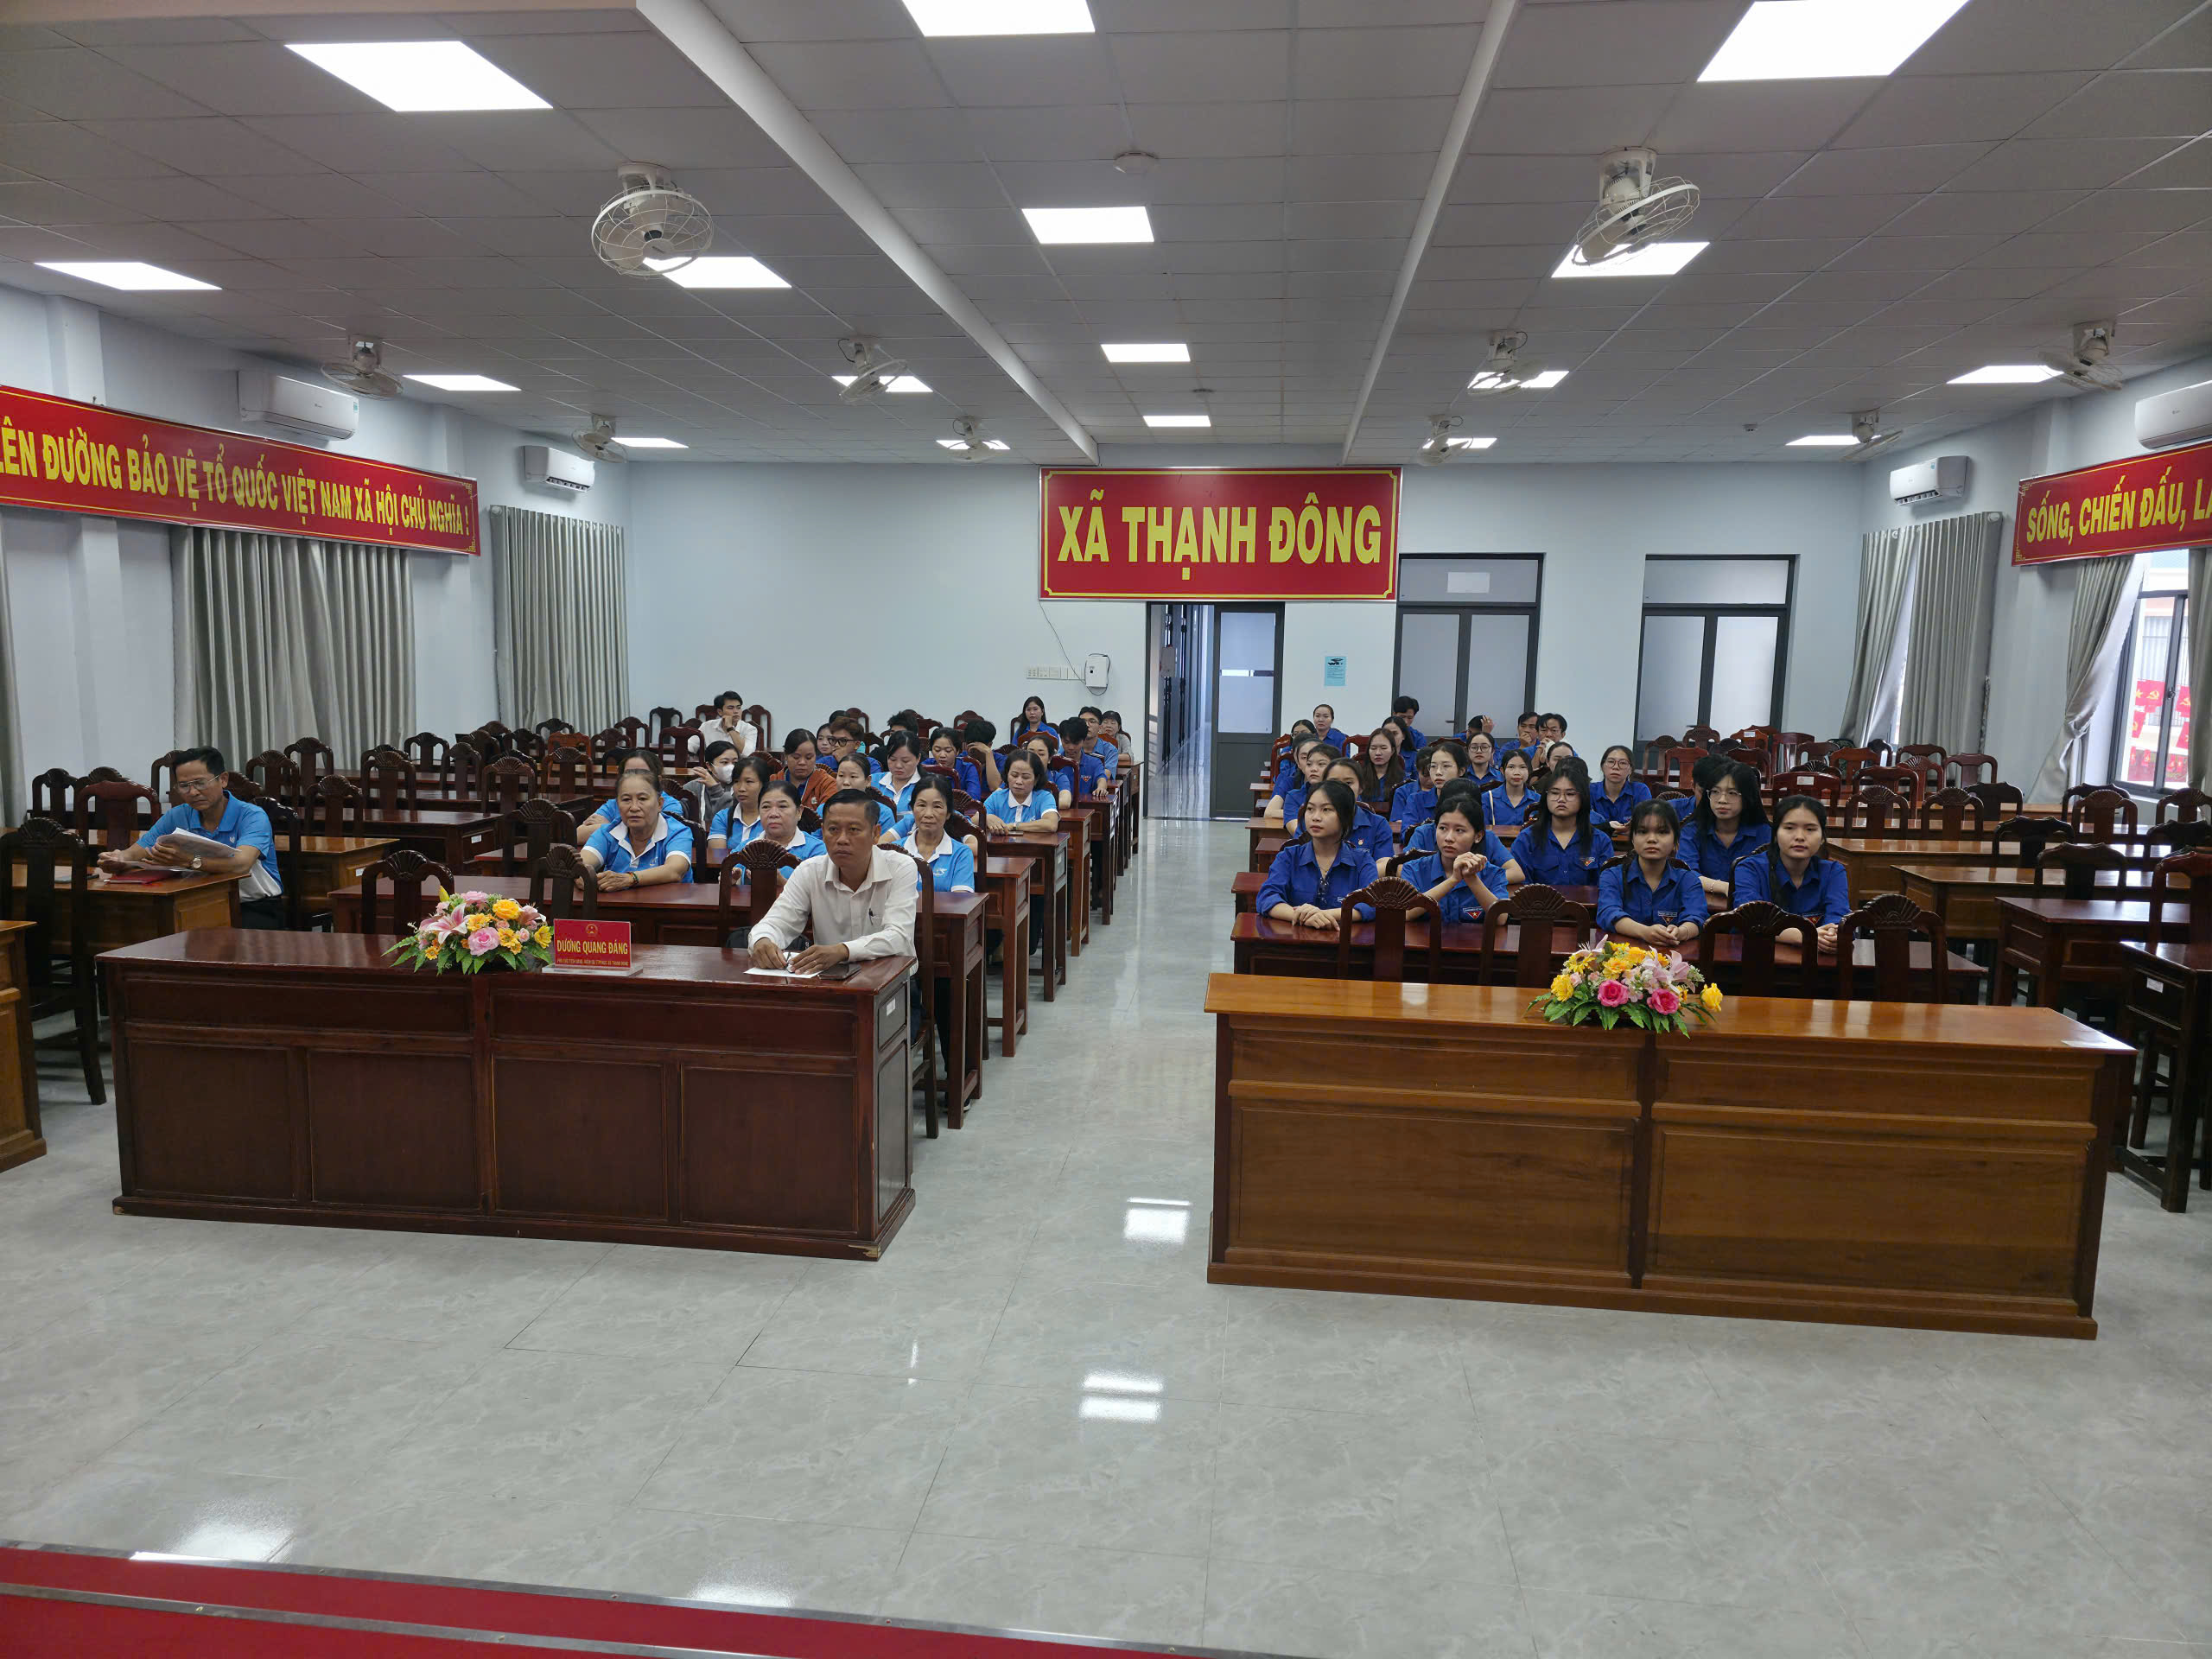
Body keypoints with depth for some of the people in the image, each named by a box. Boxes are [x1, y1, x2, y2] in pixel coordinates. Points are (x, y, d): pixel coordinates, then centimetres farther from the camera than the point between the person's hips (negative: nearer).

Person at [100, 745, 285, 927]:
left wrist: (190, 861, -45)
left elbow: (241, 864, -30)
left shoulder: (252, 816, -11)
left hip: (256, 908, -5)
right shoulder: (177, 816, 8)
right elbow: (135, 854, 7)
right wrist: (118, 859, -17)